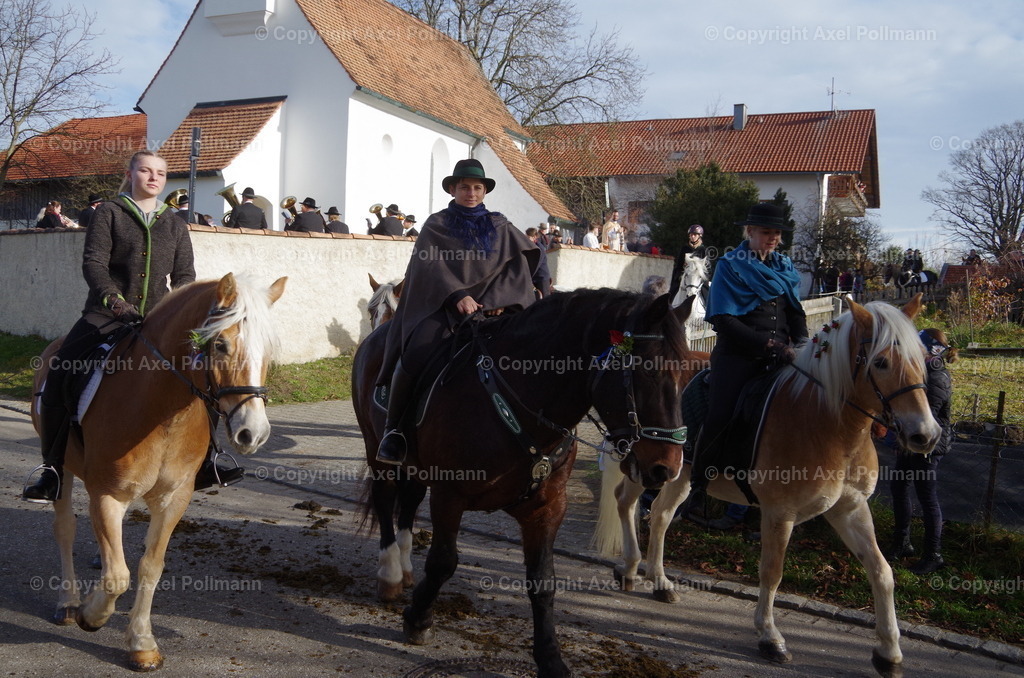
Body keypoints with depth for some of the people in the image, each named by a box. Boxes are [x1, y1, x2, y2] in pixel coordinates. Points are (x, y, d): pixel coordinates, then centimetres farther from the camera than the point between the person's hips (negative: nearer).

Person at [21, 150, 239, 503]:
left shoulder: (174, 224, 14)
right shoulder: (109, 213, 5)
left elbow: (185, 274, 9)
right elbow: (93, 262, -5)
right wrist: (113, 299, -22)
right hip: (106, 315, -3)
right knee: (60, 374, -20)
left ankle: (201, 463, 4)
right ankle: (54, 469, -5)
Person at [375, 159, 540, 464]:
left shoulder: (500, 227, 15)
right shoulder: (436, 225, 8)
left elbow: (518, 265, 4)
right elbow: (433, 265, -5)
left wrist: (496, 300, -12)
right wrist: (458, 296, -22)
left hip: (489, 306, 2)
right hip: (440, 306, -2)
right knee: (414, 356, -27)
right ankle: (393, 429, -13)